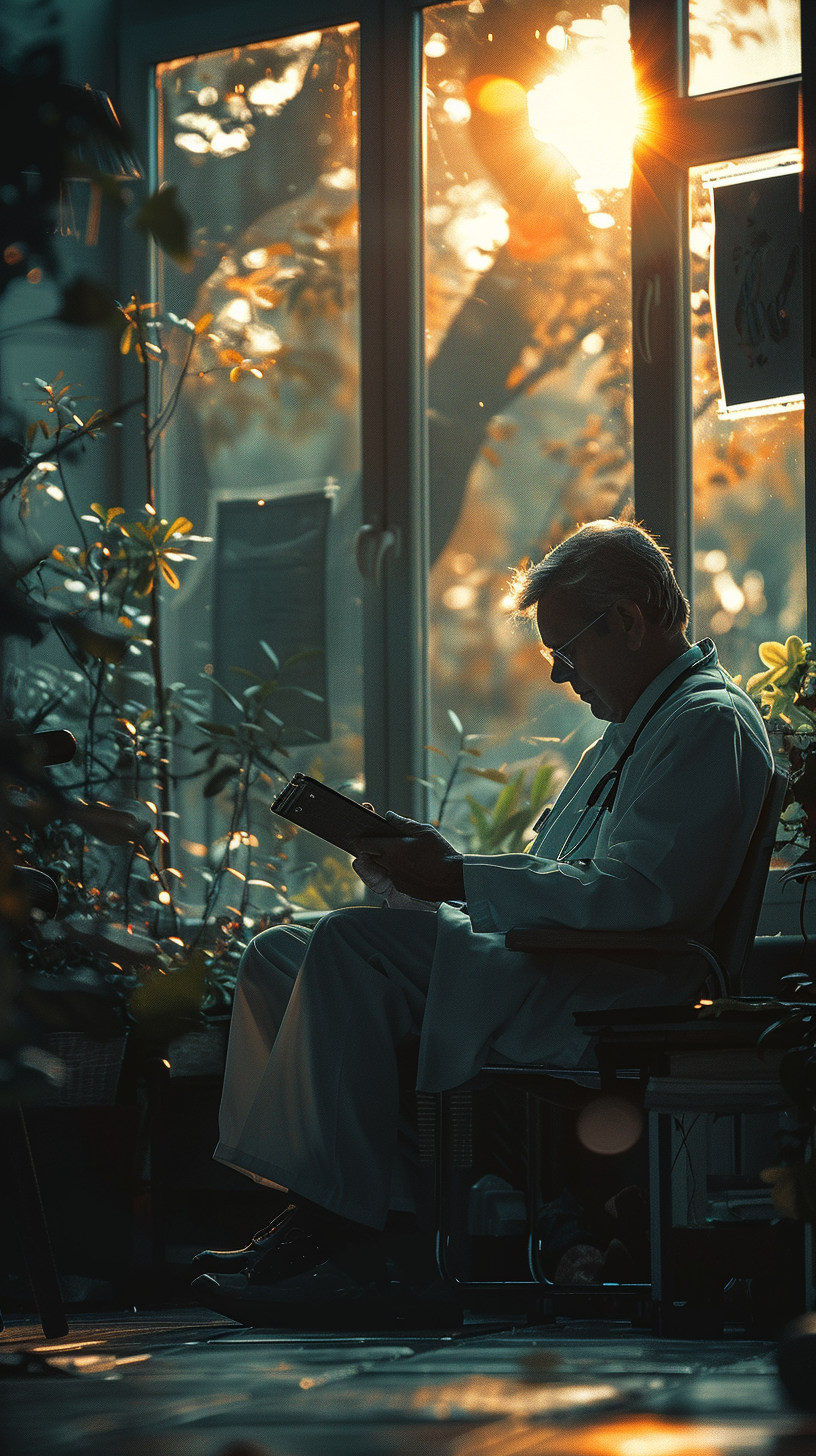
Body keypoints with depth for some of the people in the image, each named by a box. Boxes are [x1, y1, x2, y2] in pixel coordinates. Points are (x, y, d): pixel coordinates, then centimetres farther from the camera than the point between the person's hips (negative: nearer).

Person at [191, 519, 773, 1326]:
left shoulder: (709, 723, -9)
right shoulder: (630, 730, 26)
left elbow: (637, 895, -22)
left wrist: (460, 880, -21)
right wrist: (432, 866, 8)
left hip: (606, 995, -11)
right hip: (535, 966, 11)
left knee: (351, 945, -27)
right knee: (277, 954, 5)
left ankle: (341, 1222, -24)